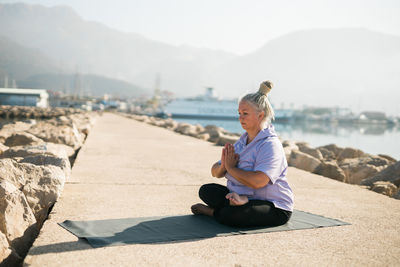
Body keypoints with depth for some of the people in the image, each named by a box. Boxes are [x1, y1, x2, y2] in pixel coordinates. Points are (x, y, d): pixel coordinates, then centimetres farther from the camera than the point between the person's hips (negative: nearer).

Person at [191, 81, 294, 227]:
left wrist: (231, 168, -17)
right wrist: (223, 166, -15)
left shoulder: (270, 145, -17)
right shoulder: (242, 141, 12)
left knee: (231, 215, -33)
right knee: (206, 190, -6)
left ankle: (211, 211, -2)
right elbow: (215, 172, 10)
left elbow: (258, 181, -32)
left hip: (275, 209, -8)